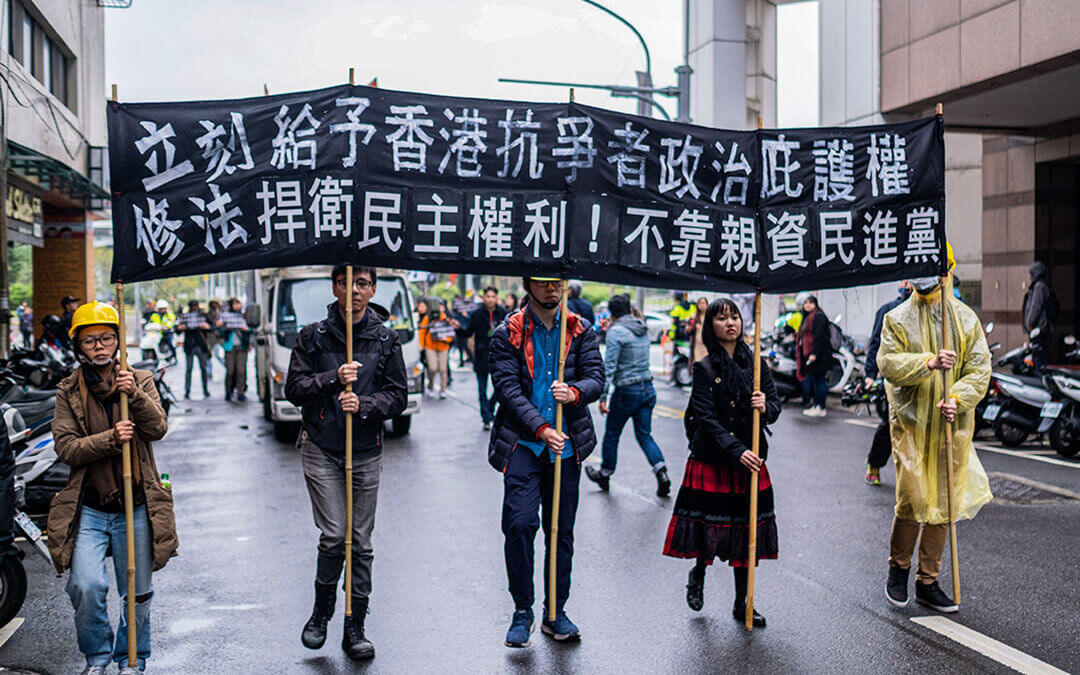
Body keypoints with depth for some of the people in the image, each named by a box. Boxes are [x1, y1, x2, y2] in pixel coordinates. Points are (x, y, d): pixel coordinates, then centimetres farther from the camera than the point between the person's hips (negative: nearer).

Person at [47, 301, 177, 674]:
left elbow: (158, 428, -9)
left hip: (135, 507, 1)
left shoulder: (140, 380, 4)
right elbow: (65, 447, -6)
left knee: (137, 592, 8)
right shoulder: (69, 391, 2)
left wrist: (135, 395, -25)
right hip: (88, 508, -1)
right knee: (87, 586, -13)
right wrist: (110, 439, -21)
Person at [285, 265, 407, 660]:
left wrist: (363, 405, -15)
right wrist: (333, 379, -16)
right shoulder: (314, 336, 3)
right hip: (321, 449, -1)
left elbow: (397, 395, 3)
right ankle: (321, 613, 17)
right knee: (333, 536, -9)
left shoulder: (386, 339, 5)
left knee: (361, 542, 4)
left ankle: (355, 628, 16)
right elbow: (294, 388, -1)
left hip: (366, 452, 1)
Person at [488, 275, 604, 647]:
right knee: (519, 523, -11)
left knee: (562, 530, 8)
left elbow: (596, 377, 1)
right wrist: (541, 429, -19)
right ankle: (522, 611, 7)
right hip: (523, 444, -2)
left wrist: (575, 392, -22)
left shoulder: (581, 331, 7)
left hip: (567, 445, 3)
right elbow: (507, 387, -9)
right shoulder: (508, 333, -2)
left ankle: (555, 612, 22)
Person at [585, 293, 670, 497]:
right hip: (648, 388, 6)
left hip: (627, 391, -6)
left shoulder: (616, 331, -13)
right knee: (644, 435, 9)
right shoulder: (643, 329, 9)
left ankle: (604, 474, 27)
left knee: (612, 434, 11)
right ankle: (661, 473, -8)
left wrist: (603, 396, -17)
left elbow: (609, 366, -18)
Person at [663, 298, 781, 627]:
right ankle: (698, 572, 32)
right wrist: (735, 451, -21)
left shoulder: (755, 362, 7)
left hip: (750, 461, 3)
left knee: (746, 528, 5)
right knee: (710, 525, -1)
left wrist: (766, 407, -16)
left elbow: (775, 405, 8)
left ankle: (742, 603, 18)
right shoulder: (704, 368, -4)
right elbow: (707, 418, -11)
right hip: (711, 461, -3)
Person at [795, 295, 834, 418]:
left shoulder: (818, 316, -10)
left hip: (818, 355, -10)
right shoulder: (807, 318, 20)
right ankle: (816, 406, 16)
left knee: (818, 380, -6)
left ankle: (821, 409, -3)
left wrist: (814, 354, -24)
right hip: (808, 355, 10)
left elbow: (819, 336, -19)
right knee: (811, 380, 11)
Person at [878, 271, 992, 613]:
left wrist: (956, 398, -14)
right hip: (911, 424, -3)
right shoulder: (897, 319, 3)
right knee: (912, 502, -6)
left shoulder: (966, 318, 8)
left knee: (943, 504, 7)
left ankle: (927, 582, 19)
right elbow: (887, 363, -10)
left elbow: (980, 369, 3)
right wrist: (928, 363, -24)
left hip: (953, 426, 3)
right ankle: (898, 570, 18)